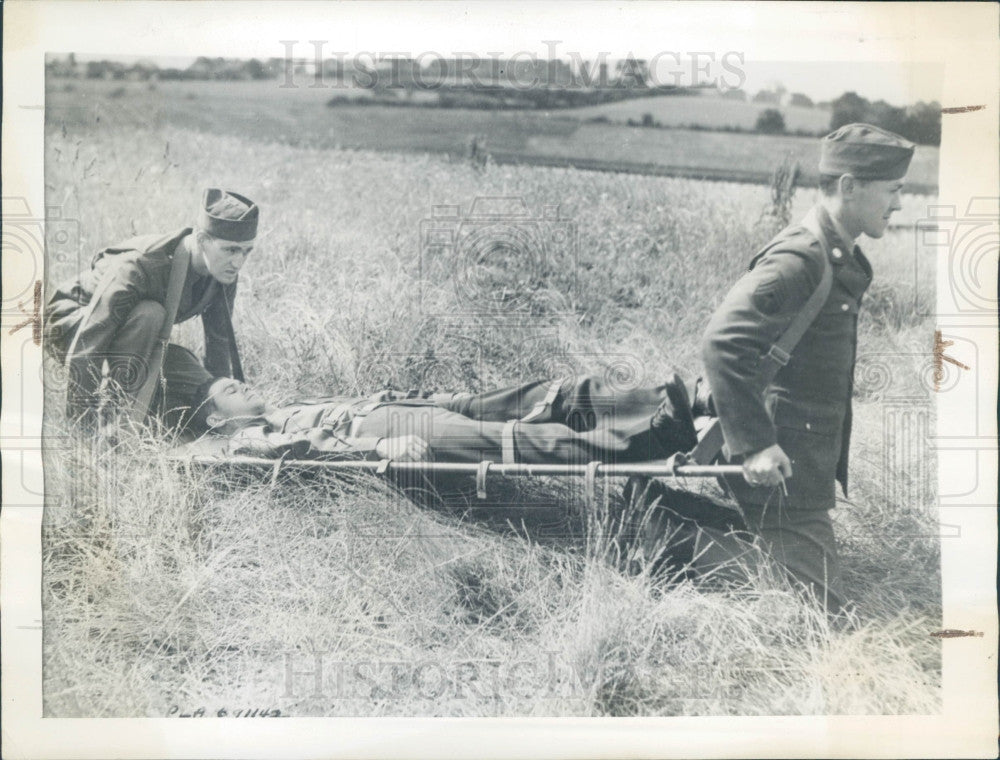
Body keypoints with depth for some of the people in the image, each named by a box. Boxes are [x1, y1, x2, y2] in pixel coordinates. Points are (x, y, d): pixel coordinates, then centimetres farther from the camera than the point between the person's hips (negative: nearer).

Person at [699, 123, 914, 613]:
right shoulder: (796, 260, -20)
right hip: (784, 472, -10)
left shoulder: (841, 259, 13)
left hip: (812, 468, 10)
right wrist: (754, 444, -28)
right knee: (822, 613, -5)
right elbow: (723, 343, -28)